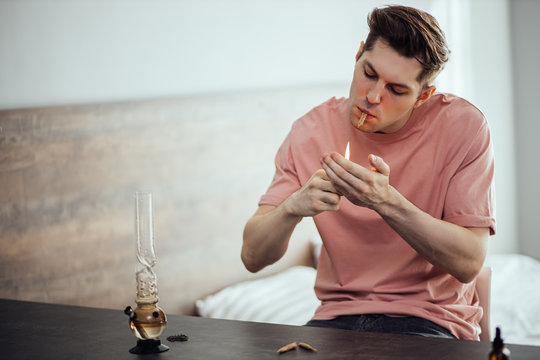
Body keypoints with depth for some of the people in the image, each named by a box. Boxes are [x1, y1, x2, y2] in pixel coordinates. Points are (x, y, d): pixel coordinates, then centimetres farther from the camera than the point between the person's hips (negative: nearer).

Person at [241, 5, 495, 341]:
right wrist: (293, 206, -24)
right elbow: (252, 256, -3)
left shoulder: (463, 125, -8)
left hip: (431, 319, -2)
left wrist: (386, 202, -26)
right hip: (338, 315, 3)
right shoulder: (312, 131, -1)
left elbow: (469, 263, -14)